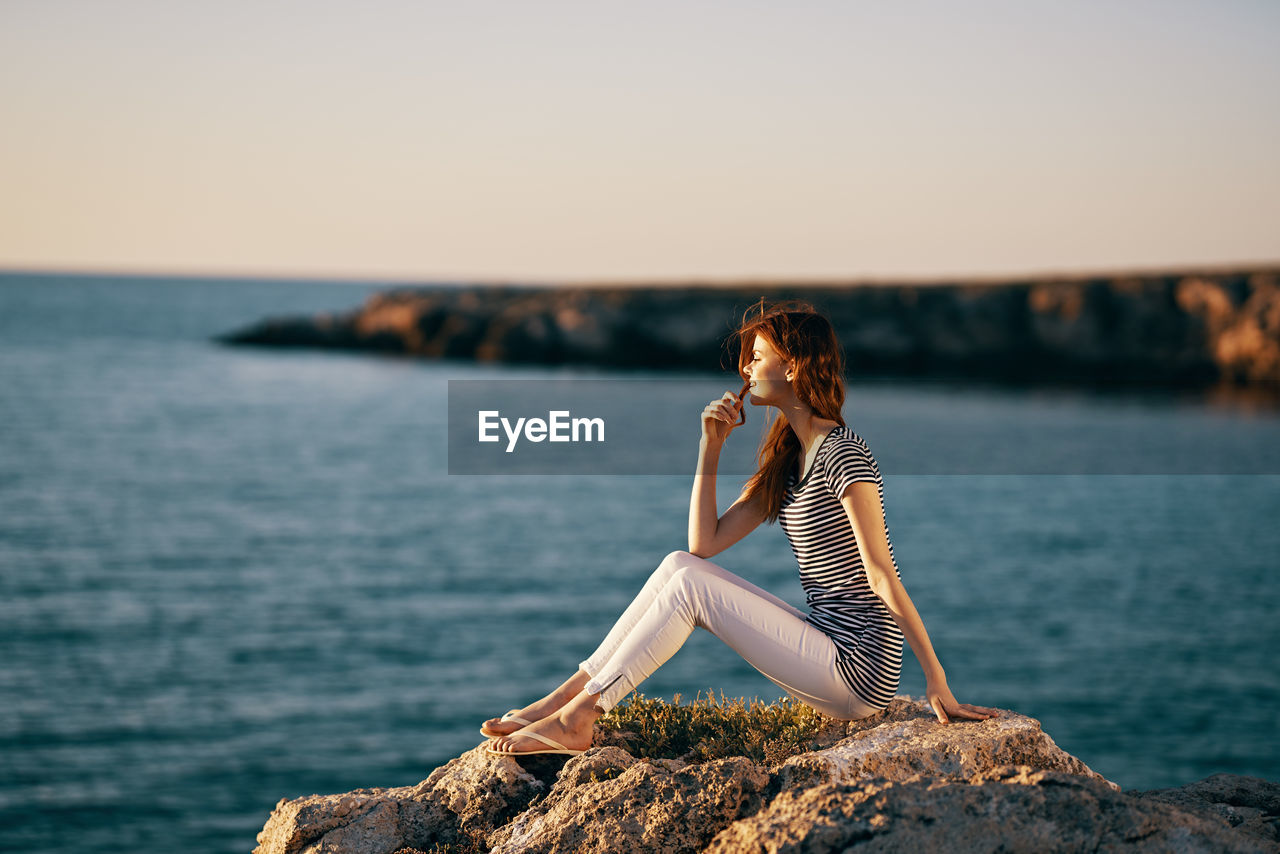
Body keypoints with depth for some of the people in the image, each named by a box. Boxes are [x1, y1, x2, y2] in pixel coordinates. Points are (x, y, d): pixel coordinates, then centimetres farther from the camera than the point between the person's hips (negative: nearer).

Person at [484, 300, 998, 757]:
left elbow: (883, 575, -19)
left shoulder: (843, 455, -13)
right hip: (827, 652, 9)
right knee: (679, 565, -1)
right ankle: (569, 696, -3)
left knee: (690, 584, -14)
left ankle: (577, 718, -12)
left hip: (860, 673, -9)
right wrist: (710, 447, 5)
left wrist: (937, 684, -19)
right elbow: (705, 544, 11)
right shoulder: (786, 462, 15)